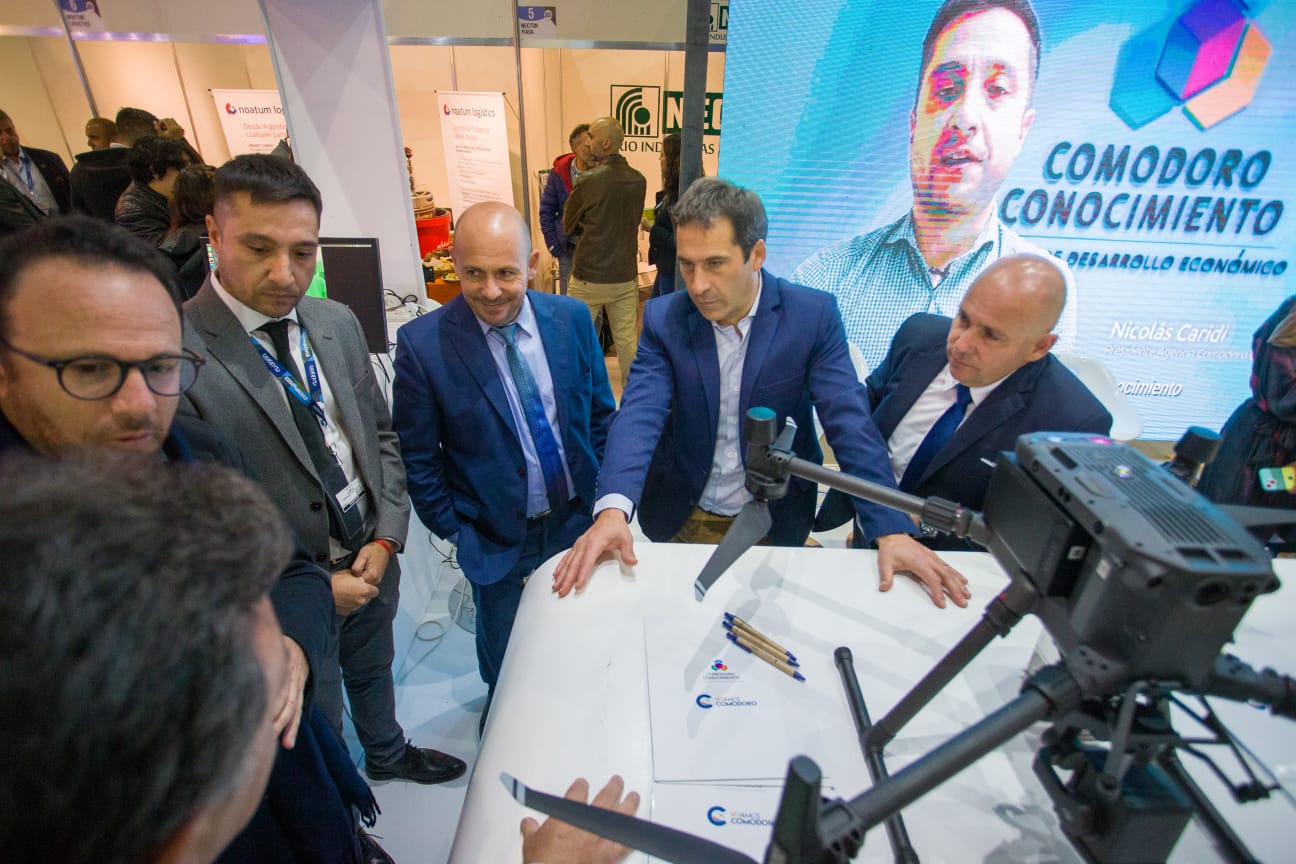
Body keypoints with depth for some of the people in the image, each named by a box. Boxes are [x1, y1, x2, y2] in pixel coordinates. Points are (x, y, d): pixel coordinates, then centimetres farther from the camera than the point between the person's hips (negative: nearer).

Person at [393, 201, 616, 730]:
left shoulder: (572, 318, -10)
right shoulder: (422, 343, -18)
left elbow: (601, 414, 1)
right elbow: (418, 457, -9)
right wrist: (452, 528, -6)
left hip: (577, 520, 3)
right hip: (496, 539, -2)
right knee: (504, 656, 23)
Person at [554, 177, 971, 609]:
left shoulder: (813, 315, -15)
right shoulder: (664, 318, -12)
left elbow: (850, 423, -20)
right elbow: (639, 414, -23)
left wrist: (892, 530, -31)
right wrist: (613, 509, -41)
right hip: (681, 517, 1)